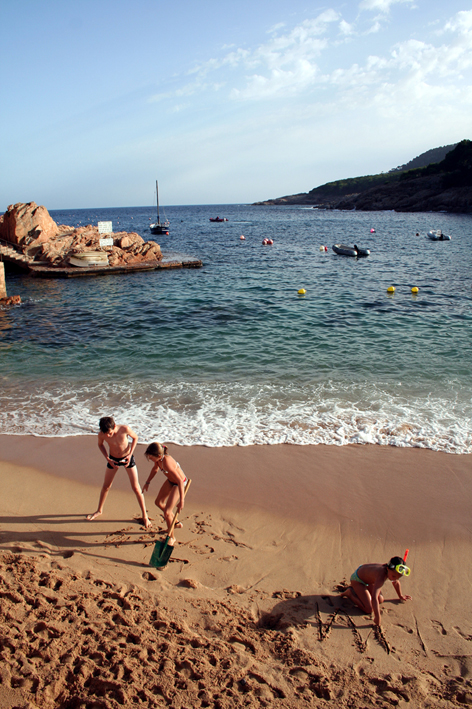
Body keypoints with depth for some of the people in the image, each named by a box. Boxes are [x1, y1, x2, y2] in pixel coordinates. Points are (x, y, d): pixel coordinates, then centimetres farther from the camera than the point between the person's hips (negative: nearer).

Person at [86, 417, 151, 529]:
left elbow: (135, 437, -11)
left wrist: (130, 455, -18)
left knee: (136, 488, -2)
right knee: (106, 486, 14)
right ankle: (99, 510, 39)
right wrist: (108, 459, -12)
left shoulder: (125, 429, -33)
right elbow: (100, 445, -2)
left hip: (127, 458, -2)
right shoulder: (101, 434, -26)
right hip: (113, 459, 2)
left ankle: (145, 516, 10)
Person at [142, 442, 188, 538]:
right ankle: (176, 523, 42)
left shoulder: (166, 463, -41)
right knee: (158, 502, 23)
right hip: (171, 481, 9)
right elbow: (155, 468, 8)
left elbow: (180, 481, -38)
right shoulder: (159, 458, -17)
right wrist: (147, 482, 17)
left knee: (166, 512, -10)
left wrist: (181, 501, -35)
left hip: (179, 483, -9)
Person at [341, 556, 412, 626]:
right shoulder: (381, 576, -41)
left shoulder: (393, 571, -16)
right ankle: (350, 592, 4)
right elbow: (374, 597, -47)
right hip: (357, 579, -8)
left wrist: (401, 596, 26)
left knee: (380, 600, 11)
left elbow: (396, 582, 10)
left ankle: (357, 590, 23)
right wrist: (377, 618, -44)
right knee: (369, 609, -13)